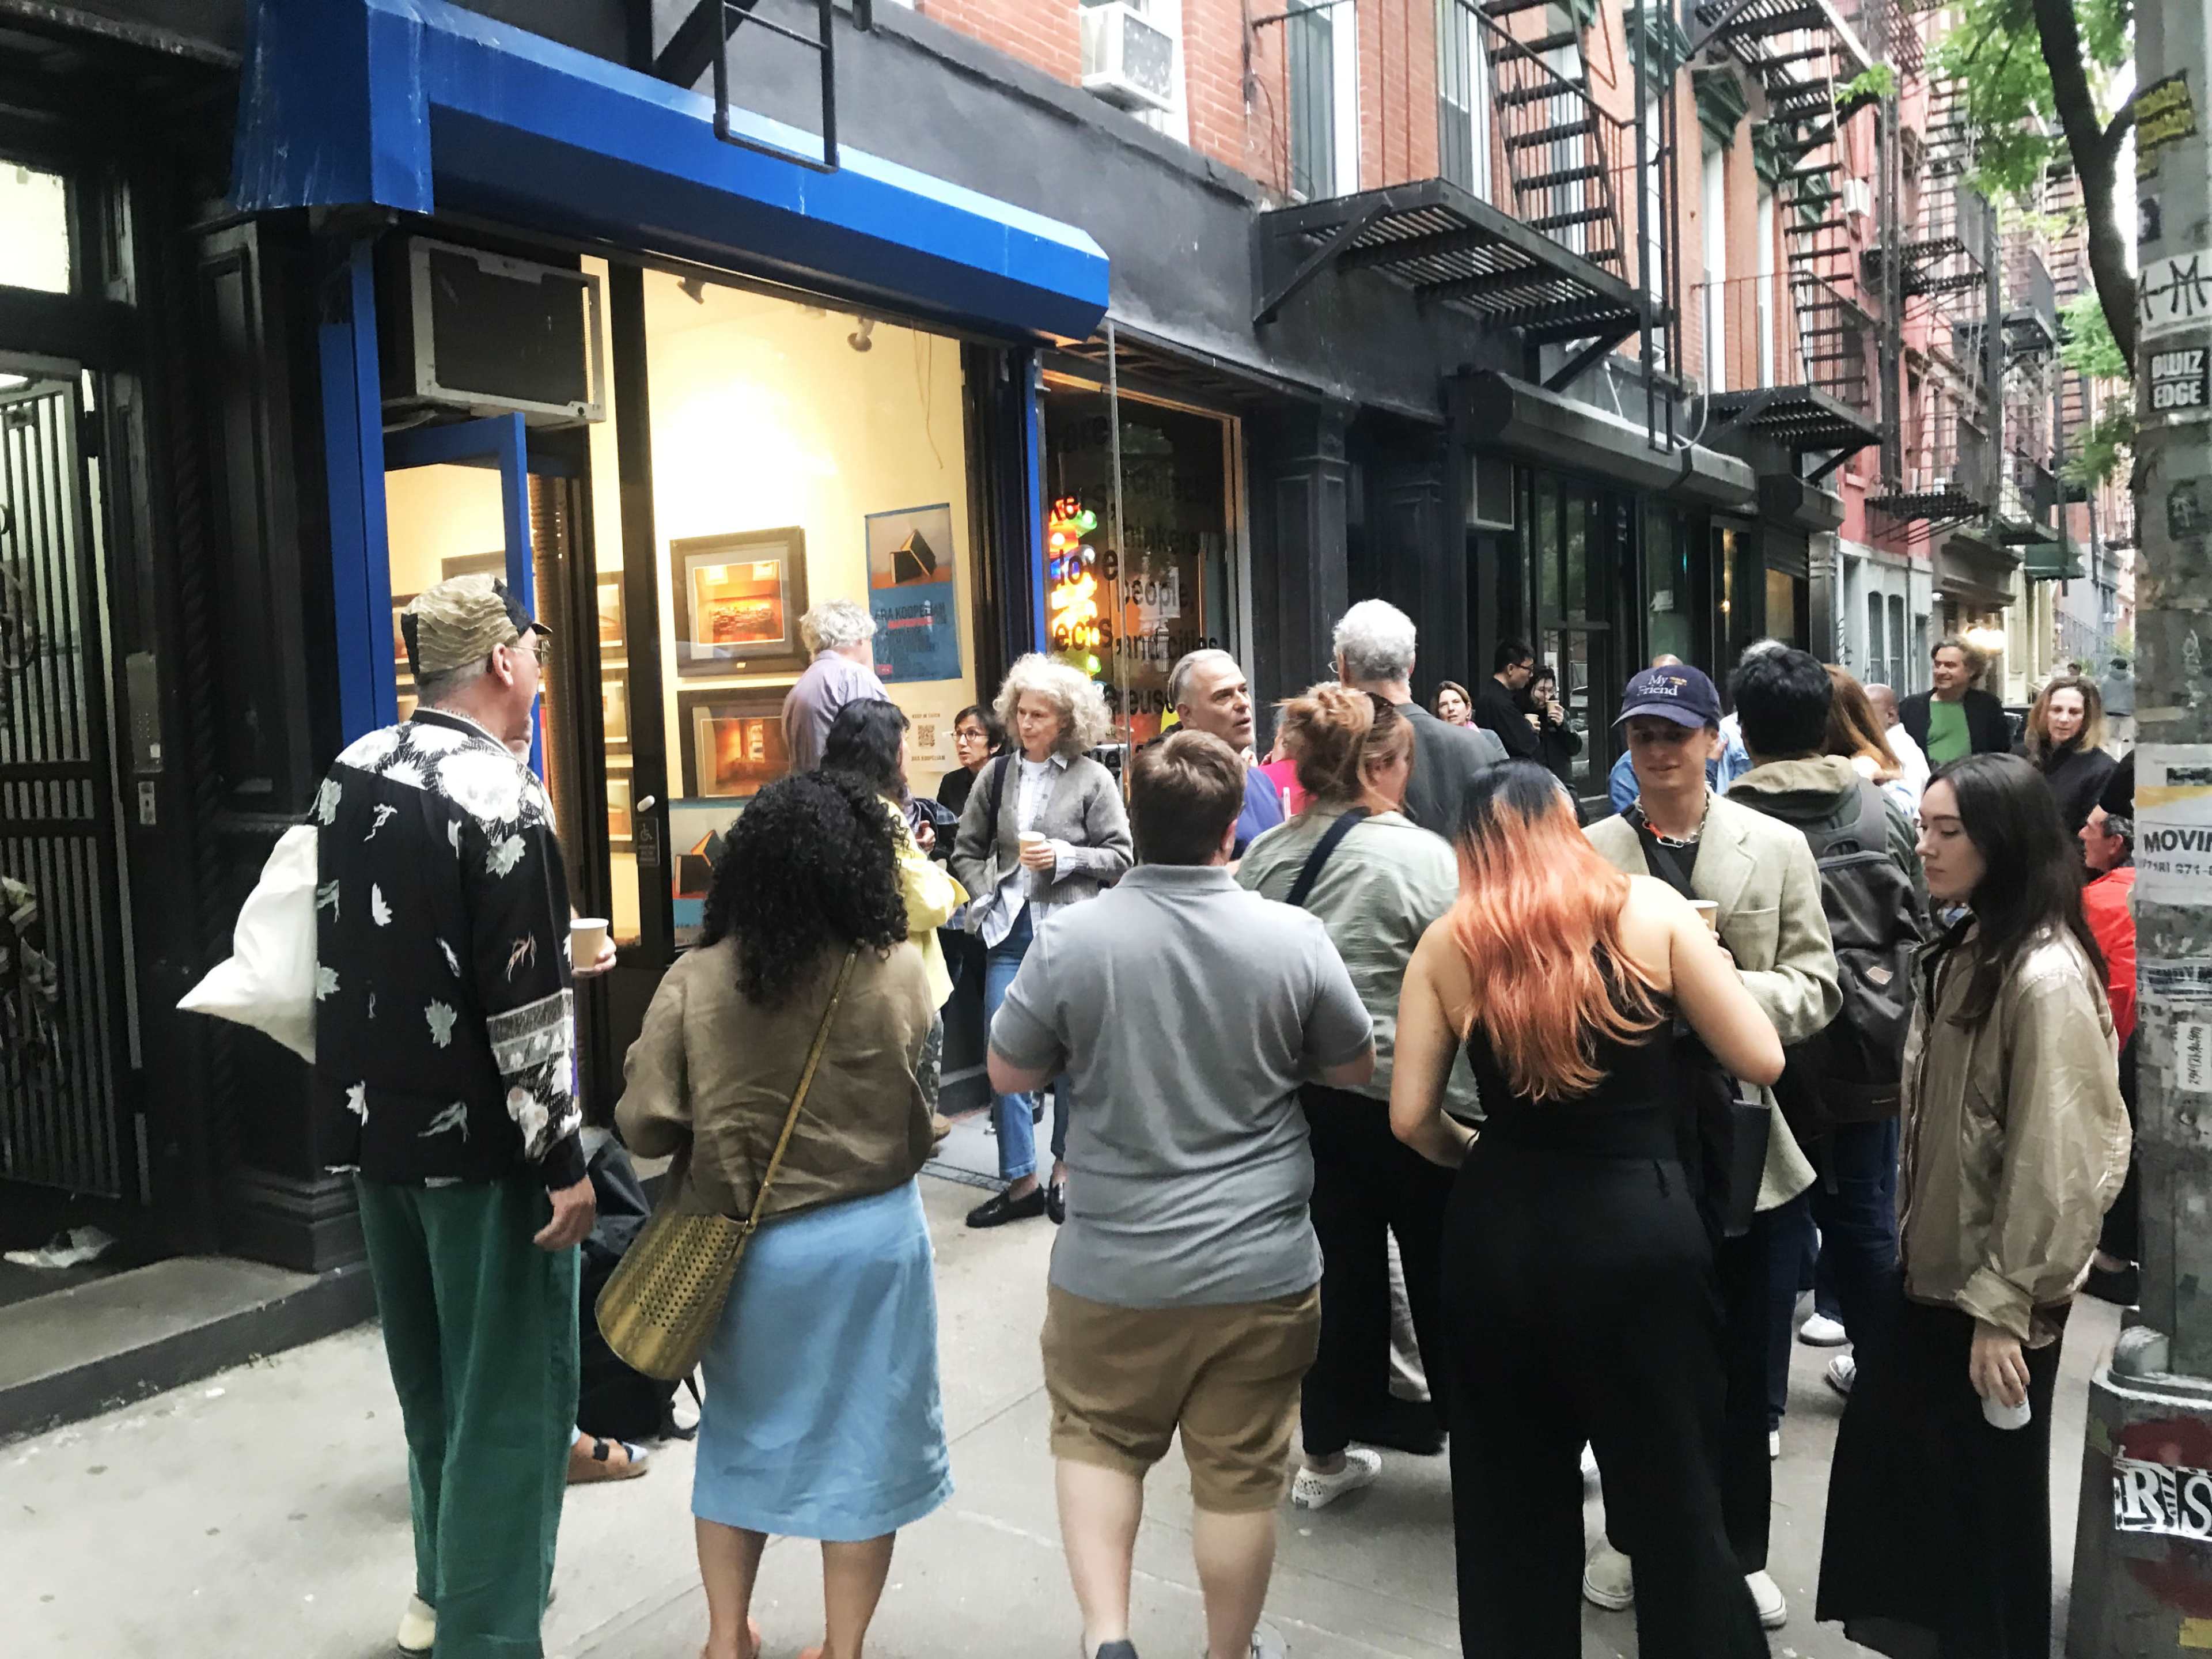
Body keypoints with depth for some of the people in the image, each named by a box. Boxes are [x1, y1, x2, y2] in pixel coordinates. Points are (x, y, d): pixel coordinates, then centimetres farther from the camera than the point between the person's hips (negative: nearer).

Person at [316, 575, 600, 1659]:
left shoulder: (350, 775, 5)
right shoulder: (498, 796, -20)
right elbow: (523, 1006, -23)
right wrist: (564, 1160, -17)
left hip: (374, 1121, 8)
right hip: (479, 1138, -8)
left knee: (431, 1370, 22)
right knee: (508, 1385, 5)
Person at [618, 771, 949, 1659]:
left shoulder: (696, 979, -14)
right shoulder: (901, 973, -12)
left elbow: (643, 1124, -10)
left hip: (749, 1241, 1)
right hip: (874, 1234, -1)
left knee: (743, 1434, 22)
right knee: (863, 1439, 15)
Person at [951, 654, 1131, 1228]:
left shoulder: (1093, 779, -4)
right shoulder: (996, 775, 6)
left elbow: (1120, 857, -2)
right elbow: (967, 851, 13)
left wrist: (1064, 857, -15)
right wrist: (984, 898, -2)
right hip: (1011, 930, 3)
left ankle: (1066, 1170, 27)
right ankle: (1020, 1182, 13)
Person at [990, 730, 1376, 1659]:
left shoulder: (1070, 941, -13)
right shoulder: (1294, 938, -11)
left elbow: (1009, 1076, 0)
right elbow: (1355, 1071, 3)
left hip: (1112, 1266, 0)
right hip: (1262, 1267, 1)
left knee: (1095, 1439, 23)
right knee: (1241, 1473, 16)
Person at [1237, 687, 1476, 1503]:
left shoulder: (1264, 855, 2)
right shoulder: (1422, 855, -14)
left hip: (1301, 1090, 5)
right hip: (1404, 1096, -5)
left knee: (1343, 1261, 16)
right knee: (1443, 1273, 11)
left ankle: (1327, 1454, 27)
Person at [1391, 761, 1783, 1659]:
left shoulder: (1448, 942, -2)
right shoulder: (1650, 907, -4)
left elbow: (1412, 1118, -3)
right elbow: (1761, 1061, -2)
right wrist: (1704, 959, 14)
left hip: (1498, 1235, 2)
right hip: (1639, 1229, -1)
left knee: (1511, 1506, 20)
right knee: (1676, 1498, 17)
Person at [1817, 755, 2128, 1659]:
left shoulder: (2046, 975, -21)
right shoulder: (1964, 951, 7)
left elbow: (2054, 1161, -21)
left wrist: (2004, 1309, -17)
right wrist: (1915, 1244, 12)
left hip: (1992, 1294, -8)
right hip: (1933, 1270, 8)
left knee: (1986, 1500, 9)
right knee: (1895, 1481, 16)